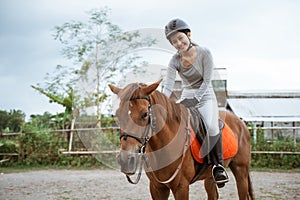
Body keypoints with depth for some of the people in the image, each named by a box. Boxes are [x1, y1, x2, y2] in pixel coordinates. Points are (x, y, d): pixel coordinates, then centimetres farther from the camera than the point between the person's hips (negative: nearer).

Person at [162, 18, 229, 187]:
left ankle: (218, 165, -15)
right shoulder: (175, 61, -5)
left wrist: (195, 99, -27)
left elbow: (206, 81, -14)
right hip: (186, 97, 4)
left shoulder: (204, 53, -13)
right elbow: (168, 86, -13)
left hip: (205, 97, -4)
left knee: (211, 126, -30)